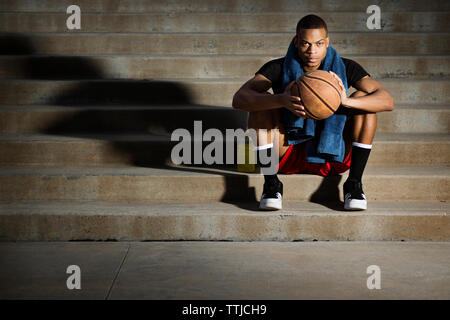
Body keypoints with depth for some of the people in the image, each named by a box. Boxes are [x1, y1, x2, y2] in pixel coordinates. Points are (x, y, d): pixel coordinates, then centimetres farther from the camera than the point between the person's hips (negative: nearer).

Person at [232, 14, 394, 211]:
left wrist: (346, 101, -40)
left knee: (364, 99, -18)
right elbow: (239, 99, -26)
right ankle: (271, 184, -19)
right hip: (287, 155, 0)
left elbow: (387, 102, -19)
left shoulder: (345, 68, -8)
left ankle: (354, 184, -16)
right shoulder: (278, 68, -10)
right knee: (262, 100, -22)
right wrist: (281, 100, -45)